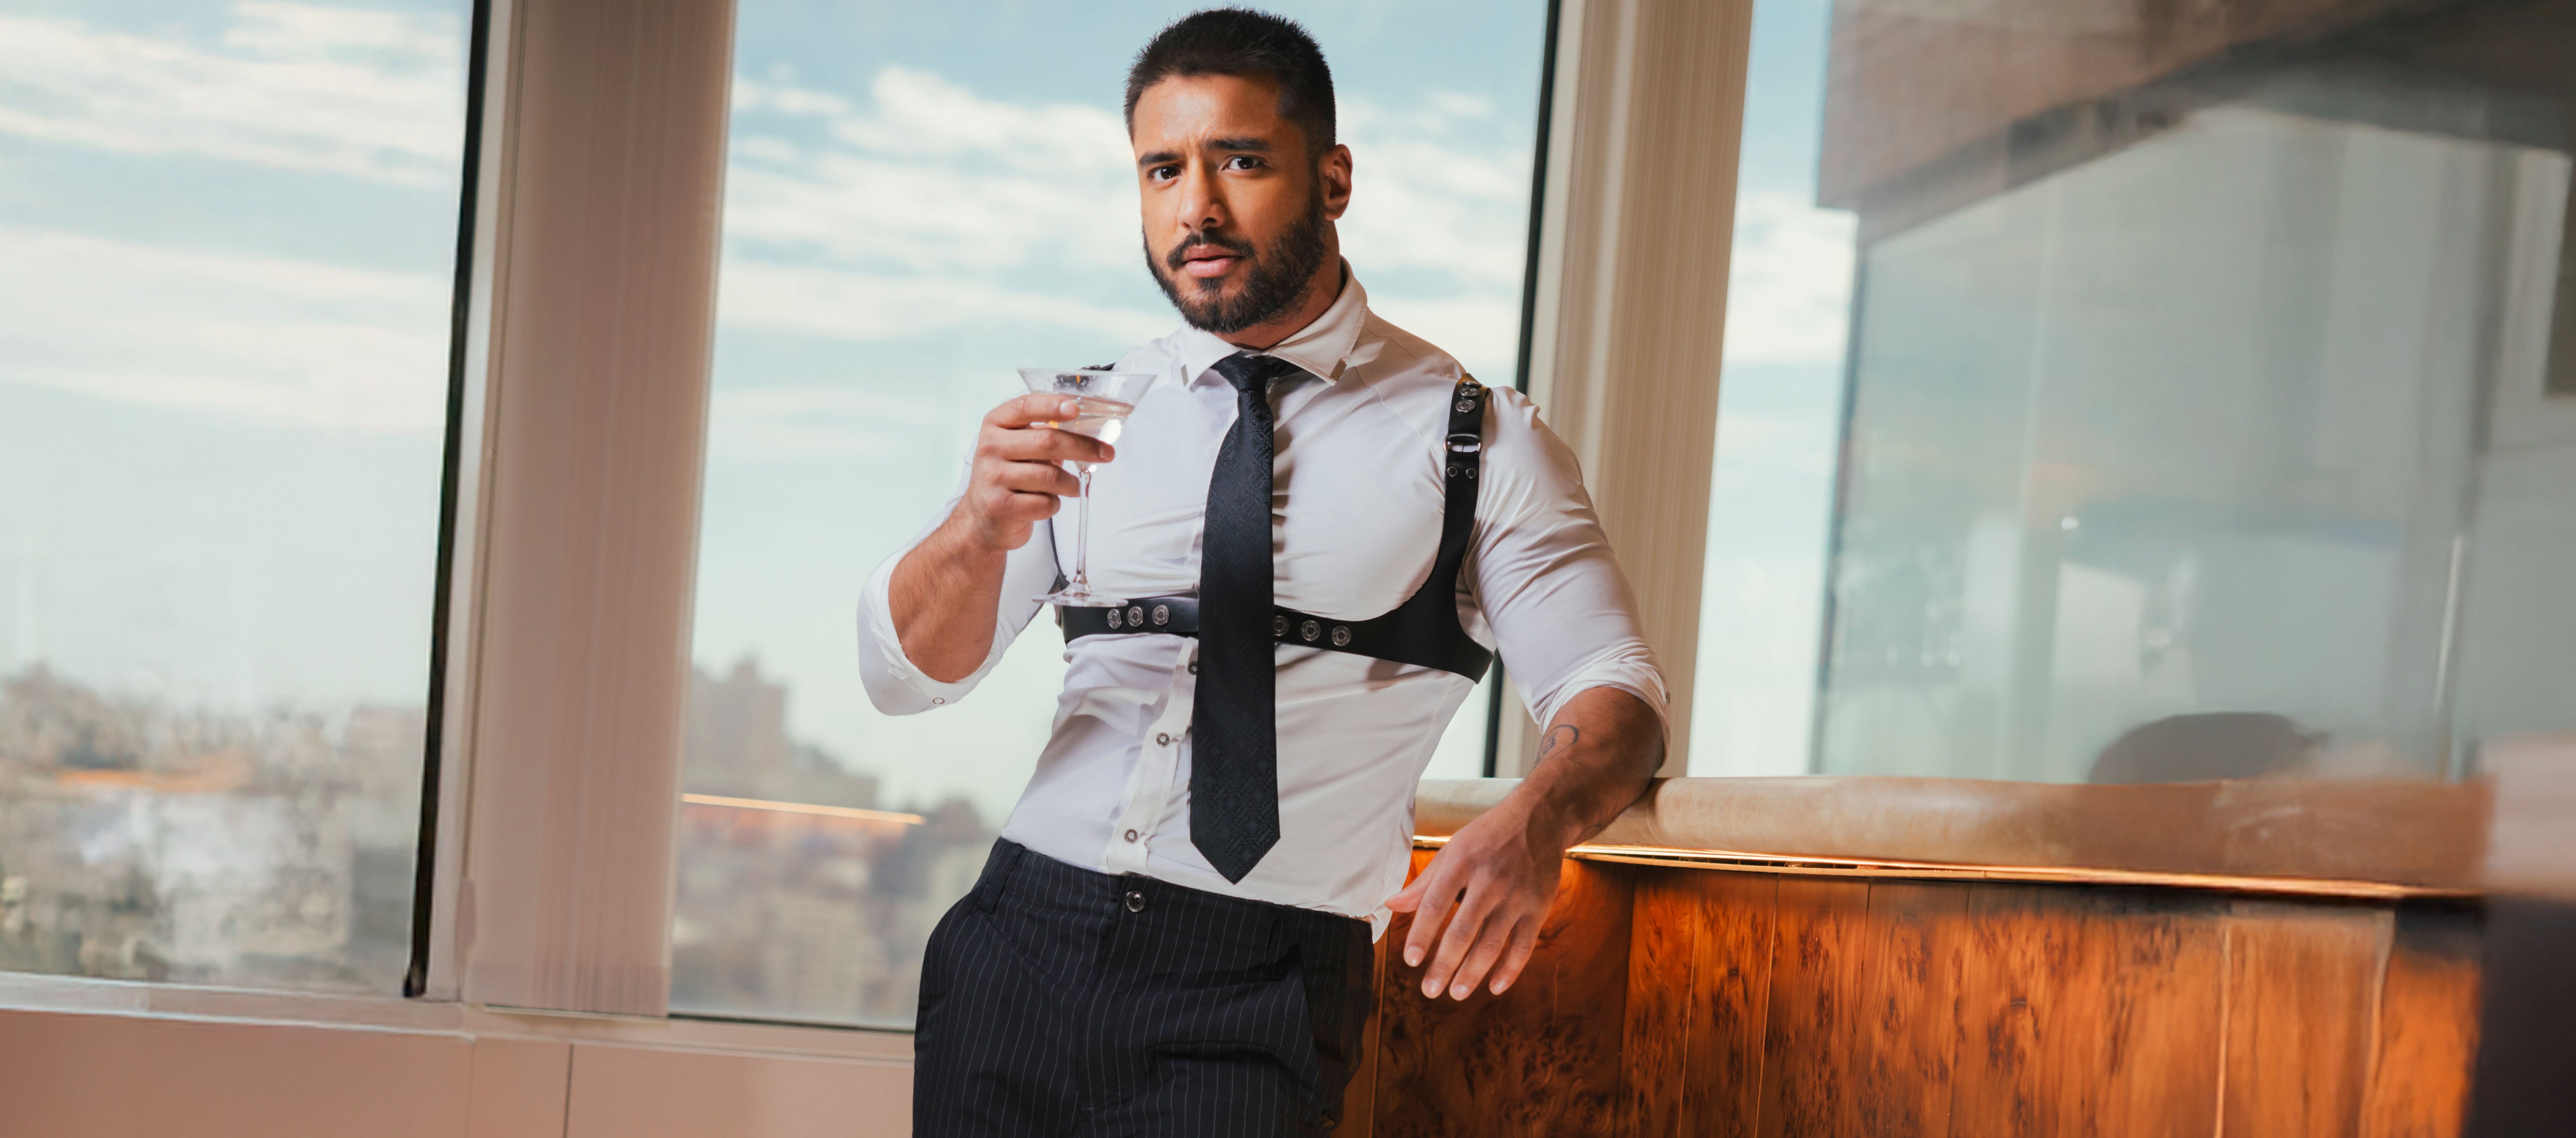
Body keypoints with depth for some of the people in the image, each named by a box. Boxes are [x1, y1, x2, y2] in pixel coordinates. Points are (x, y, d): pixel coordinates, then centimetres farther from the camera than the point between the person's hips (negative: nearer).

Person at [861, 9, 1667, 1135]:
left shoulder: (1473, 439, 0)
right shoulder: (1089, 416, 9)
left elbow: (1615, 696, -5)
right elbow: (901, 674, 5)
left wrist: (1534, 821, -29)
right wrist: (981, 528, -18)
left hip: (1254, 1004, -3)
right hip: (1018, 950, 3)